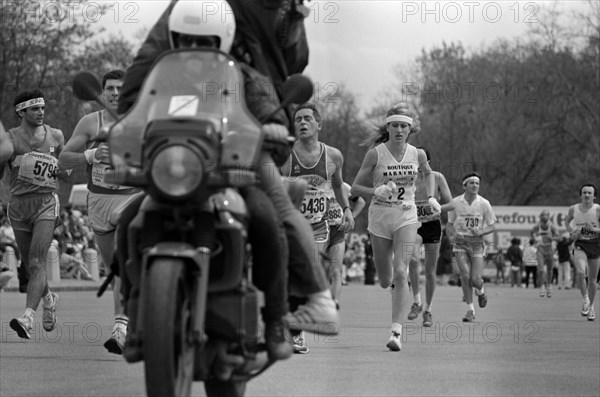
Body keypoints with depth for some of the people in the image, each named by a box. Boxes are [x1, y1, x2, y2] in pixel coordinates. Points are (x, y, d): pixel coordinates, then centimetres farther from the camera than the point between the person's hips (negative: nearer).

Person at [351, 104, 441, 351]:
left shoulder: (417, 155, 0)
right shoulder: (375, 154, -7)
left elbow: (429, 173, 24)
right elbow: (355, 188, -4)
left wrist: (431, 197, 7)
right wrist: (376, 191, -23)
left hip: (406, 217, 0)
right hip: (379, 218, 0)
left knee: (400, 273, -17)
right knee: (385, 281, 7)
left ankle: (396, 331, -18)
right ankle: (396, 284, 47)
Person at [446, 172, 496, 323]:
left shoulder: (484, 204, -4)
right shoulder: (455, 202, -2)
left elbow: (492, 226, 3)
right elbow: (450, 224, 8)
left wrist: (480, 232, -17)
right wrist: (453, 235, -13)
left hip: (477, 243, 0)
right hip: (460, 243, 0)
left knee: (475, 280, -10)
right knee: (465, 275, -16)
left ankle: (480, 291, 29)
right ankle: (470, 310, -5)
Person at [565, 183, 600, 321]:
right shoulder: (573, 209, -1)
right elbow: (567, 221, 19)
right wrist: (572, 232, 2)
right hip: (580, 244, 0)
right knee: (580, 272, -25)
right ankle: (585, 300, -6)